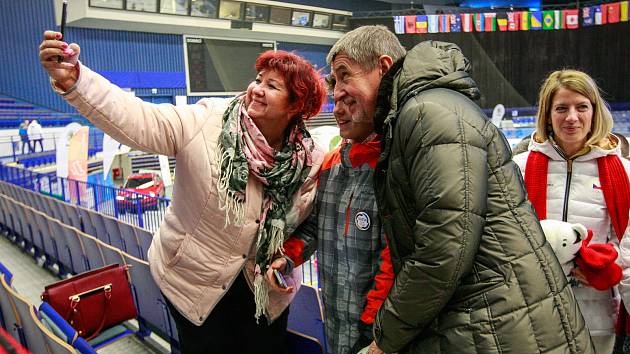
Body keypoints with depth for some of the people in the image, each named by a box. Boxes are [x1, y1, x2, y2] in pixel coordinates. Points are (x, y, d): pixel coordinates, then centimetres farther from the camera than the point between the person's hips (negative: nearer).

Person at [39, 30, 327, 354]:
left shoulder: (309, 160, -12)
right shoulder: (206, 122, -20)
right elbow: (138, 121, -31)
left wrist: (287, 256, -19)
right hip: (195, 279, -1)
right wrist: (74, 80, -43)